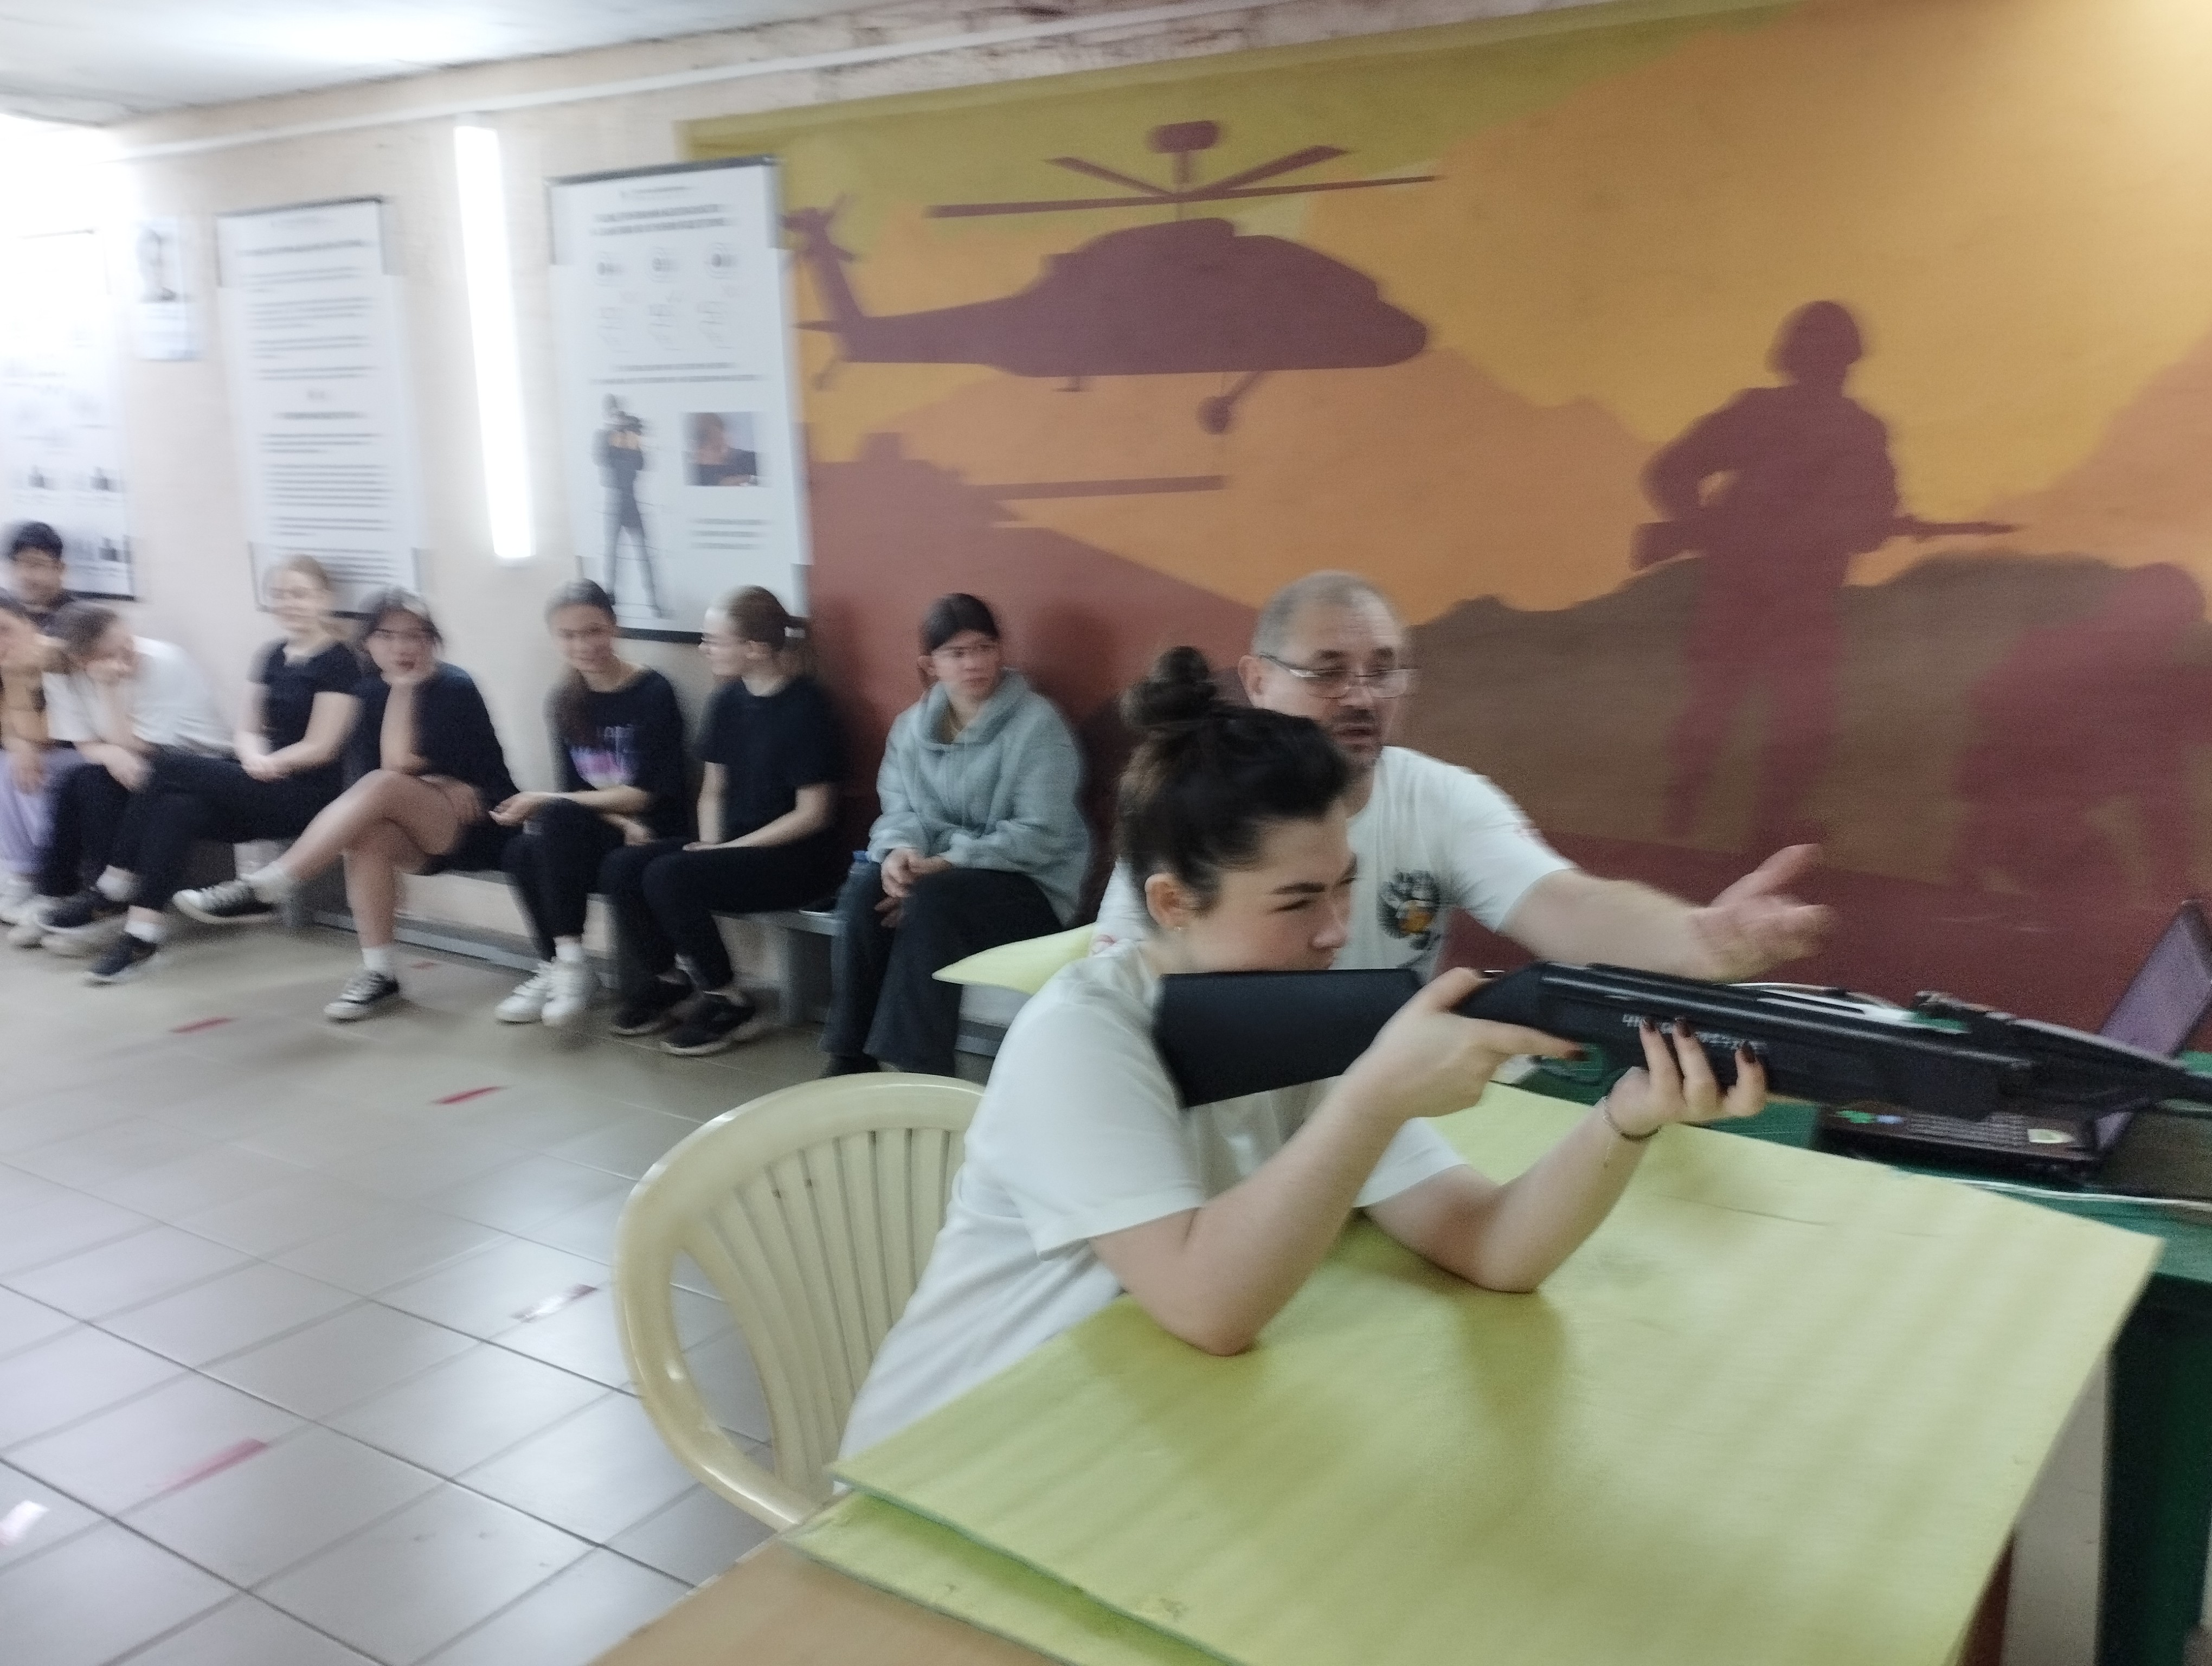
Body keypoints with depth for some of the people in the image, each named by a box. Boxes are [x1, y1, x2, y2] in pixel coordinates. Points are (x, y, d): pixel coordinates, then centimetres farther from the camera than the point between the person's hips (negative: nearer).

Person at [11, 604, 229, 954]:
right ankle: (55, 894, -10)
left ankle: (105, 902, -16)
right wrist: (110, 754, -30)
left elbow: (134, 746, -21)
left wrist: (110, 688, -28)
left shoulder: (162, 662, -23)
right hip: (138, 766, 5)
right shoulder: (63, 675, -8)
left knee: (97, 784, -26)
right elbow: (86, 745, -7)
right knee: (76, 784, -22)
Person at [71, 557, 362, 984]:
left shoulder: (338, 661, -7)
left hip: (306, 795, -7)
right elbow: (246, 730, 12)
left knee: (168, 768, -19)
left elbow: (320, 748, -11)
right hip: (262, 788, 7)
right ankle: (144, 933, -23)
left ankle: (114, 891, -9)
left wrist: (269, 764, -11)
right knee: (176, 808, -23)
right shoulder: (272, 655, 15)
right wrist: (255, 756, -10)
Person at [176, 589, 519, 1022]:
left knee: (383, 786, -31)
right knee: (368, 832, -30)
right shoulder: (371, 691, 6)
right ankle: (378, 973, -25)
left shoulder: (455, 688, -12)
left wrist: (405, 685, -18)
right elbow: (361, 775, -6)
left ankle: (261, 889, -32)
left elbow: (399, 764, -22)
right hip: (424, 835, 6)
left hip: (481, 826, -5)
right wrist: (435, 784, -21)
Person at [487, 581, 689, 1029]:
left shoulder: (653, 693, -10)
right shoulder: (564, 702, 6)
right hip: (598, 834, 5)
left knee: (555, 820, -30)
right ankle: (554, 968, -8)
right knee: (522, 852, -26)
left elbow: (645, 793, -14)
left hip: (654, 834, -5)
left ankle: (571, 963, -22)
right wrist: (621, 823, -17)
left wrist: (544, 802, -15)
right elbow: (575, 790, 5)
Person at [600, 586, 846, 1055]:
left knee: (668, 877, -26)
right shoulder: (728, 700, 6)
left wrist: (730, 849, -15)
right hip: (732, 846, 8)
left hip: (798, 857, -7)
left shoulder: (805, 708, -15)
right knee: (622, 868, -10)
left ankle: (728, 1002, -9)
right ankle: (666, 981, 10)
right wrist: (710, 846, -5)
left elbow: (813, 814, -16)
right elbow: (714, 789, 13)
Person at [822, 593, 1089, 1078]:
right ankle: (851, 1057, -19)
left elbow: (1040, 834, -17)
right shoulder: (910, 726, 8)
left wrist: (947, 864, -24)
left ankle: (919, 1071, -27)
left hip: (1030, 883, -5)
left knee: (932, 901, -33)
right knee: (865, 885, -25)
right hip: (935, 870, 5)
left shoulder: (1038, 723, -11)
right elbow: (898, 811, 5)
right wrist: (901, 850, -21)